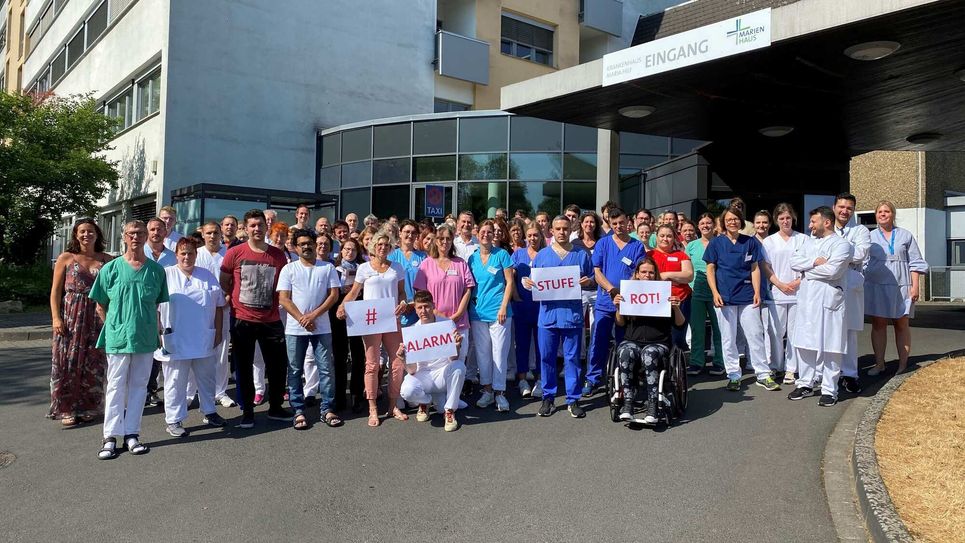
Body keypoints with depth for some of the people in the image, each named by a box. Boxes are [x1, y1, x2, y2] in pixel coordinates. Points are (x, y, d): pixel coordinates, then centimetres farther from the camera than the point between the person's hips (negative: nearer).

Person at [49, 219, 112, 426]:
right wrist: (56, 317, -7)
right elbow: (55, 291, 3)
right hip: (70, 318, -1)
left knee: (93, 364, 5)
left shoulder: (107, 260, 6)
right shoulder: (66, 258, 4)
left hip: (97, 319, 1)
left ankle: (88, 407, 18)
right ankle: (67, 410, 9)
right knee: (68, 363, 0)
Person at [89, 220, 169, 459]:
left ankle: (131, 434, 18)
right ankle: (110, 437, 11)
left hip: (146, 339, 2)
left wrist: (151, 327, 5)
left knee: (139, 386, 9)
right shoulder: (111, 268, -2)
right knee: (116, 386, 4)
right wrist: (114, 327, 4)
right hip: (118, 338, -2)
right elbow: (101, 305, 5)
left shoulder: (156, 270, 2)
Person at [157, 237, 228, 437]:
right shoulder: (166, 275, -1)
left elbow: (218, 306, 11)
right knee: (175, 381, 2)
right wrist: (159, 333, -8)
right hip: (175, 341, -4)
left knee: (207, 377, 15)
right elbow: (155, 307, -3)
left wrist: (218, 332, 6)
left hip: (204, 341, 4)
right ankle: (174, 420, 13)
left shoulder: (208, 276, 9)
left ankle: (209, 412, 30)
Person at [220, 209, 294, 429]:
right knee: (244, 367, 8)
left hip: (271, 320, 2)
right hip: (243, 319, -2)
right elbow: (223, 283, 5)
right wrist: (234, 301, -1)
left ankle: (276, 407, 25)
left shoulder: (278, 255, 3)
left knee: (279, 365, 7)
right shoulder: (235, 253, -3)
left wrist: (278, 300, 4)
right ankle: (247, 411, 22)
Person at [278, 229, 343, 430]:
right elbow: (284, 298, -3)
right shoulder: (289, 269, 3)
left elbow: (334, 295, -1)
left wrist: (313, 315, -11)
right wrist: (302, 319, -13)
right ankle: (298, 411, 13)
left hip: (322, 327, 0)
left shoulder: (328, 268, 4)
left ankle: (327, 409, 11)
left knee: (326, 369, 2)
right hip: (295, 329, 0)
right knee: (295, 371, 5)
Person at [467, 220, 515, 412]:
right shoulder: (472, 258, 9)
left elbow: (509, 282, -2)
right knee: (482, 353, 9)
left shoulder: (502, 254, -1)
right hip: (478, 312, 4)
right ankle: (487, 390, 21)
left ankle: (499, 392, 10)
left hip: (498, 311, -4)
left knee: (499, 352, 0)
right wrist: (469, 309, 5)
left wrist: (504, 306, -10)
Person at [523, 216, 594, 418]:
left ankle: (573, 400, 12)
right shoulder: (541, 255, 10)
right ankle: (548, 398, 17)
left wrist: (587, 282, -12)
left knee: (572, 358, 3)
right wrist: (528, 283, -11)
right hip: (548, 313, 1)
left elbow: (591, 280, 10)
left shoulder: (581, 255, 8)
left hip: (572, 314, -1)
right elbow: (532, 281, 11)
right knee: (546, 357, 5)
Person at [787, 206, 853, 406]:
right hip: (806, 300, 7)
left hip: (829, 301, -7)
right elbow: (794, 262, 3)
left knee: (829, 346, -2)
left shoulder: (841, 244, -6)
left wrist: (807, 268, -7)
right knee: (804, 343, 11)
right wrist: (815, 262, -12)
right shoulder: (809, 242, 16)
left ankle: (829, 390, 7)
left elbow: (832, 270, -20)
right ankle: (805, 384, 23)